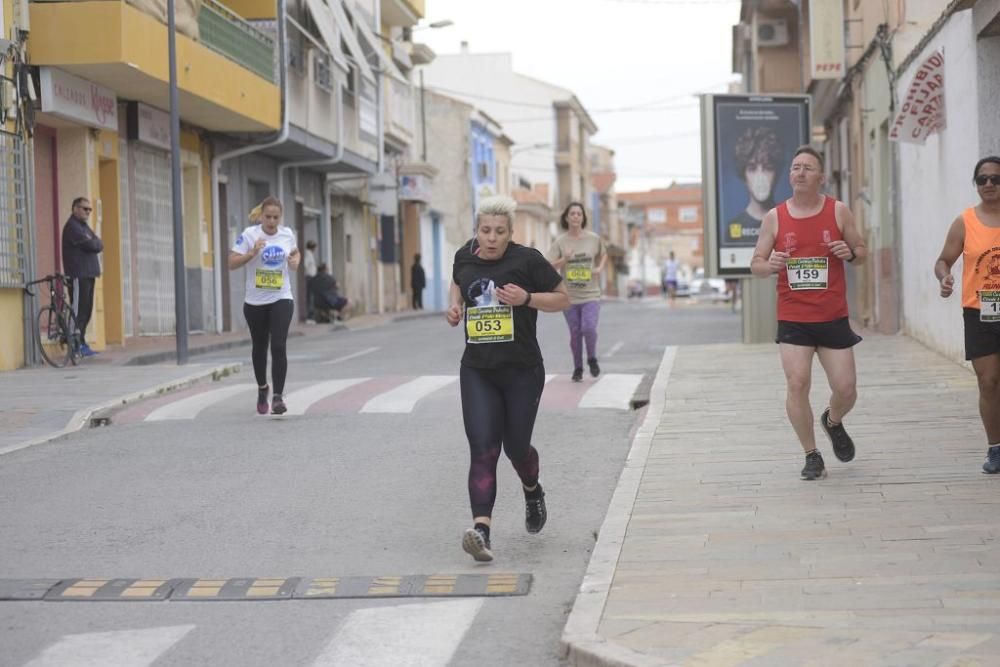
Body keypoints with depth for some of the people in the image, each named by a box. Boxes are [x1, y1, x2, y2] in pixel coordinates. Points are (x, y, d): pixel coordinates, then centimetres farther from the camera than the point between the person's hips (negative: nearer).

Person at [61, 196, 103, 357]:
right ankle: (77, 345, -12)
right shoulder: (72, 226, -8)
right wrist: (95, 243, 1)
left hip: (88, 274, 10)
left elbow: (100, 245, 13)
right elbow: (89, 245, -17)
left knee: (86, 310, 9)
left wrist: (93, 244, -4)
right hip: (78, 274, -10)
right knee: (79, 310, -11)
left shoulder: (84, 226, 23)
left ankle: (81, 343, 13)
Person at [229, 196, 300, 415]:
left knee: (278, 346, -15)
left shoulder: (287, 234, 0)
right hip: (255, 301, 0)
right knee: (260, 347, 14)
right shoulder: (249, 234, -9)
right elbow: (232, 263, -10)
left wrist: (295, 260, -2)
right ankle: (262, 388, 38)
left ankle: (278, 396, -12)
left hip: (281, 299, 0)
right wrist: (252, 253, -25)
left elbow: (295, 252, 20)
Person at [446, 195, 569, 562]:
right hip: (477, 371, 2)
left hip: (522, 371, -2)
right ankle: (481, 529, -20)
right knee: (483, 450, -10)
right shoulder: (465, 256, 4)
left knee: (516, 447, 10)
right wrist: (454, 305, 7)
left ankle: (533, 493, 44)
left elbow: (563, 299, -1)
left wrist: (526, 298, -18)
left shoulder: (527, 260, -8)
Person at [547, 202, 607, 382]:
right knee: (575, 333, 6)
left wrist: (600, 268, 1)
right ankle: (577, 368, 25)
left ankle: (592, 359, 13)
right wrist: (564, 259, -24)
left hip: (591, 294, 0)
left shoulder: (594, 239, 2)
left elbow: (604, 255, 21)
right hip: (569, 296, 0)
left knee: (589, 328, -17)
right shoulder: (560, 241, -2)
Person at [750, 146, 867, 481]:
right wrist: (769, 264, -17)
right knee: (797, 384, -13)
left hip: (833, 317, 1)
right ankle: (812, 456, 4)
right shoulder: (775, 217, 2)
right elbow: (756, 264, 6)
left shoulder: (838, 211, 2)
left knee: (846, 389, 1)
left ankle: (833, 422, 37)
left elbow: (862, 250, 11)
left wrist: (850, 253, -13)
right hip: (793, 318, -1)